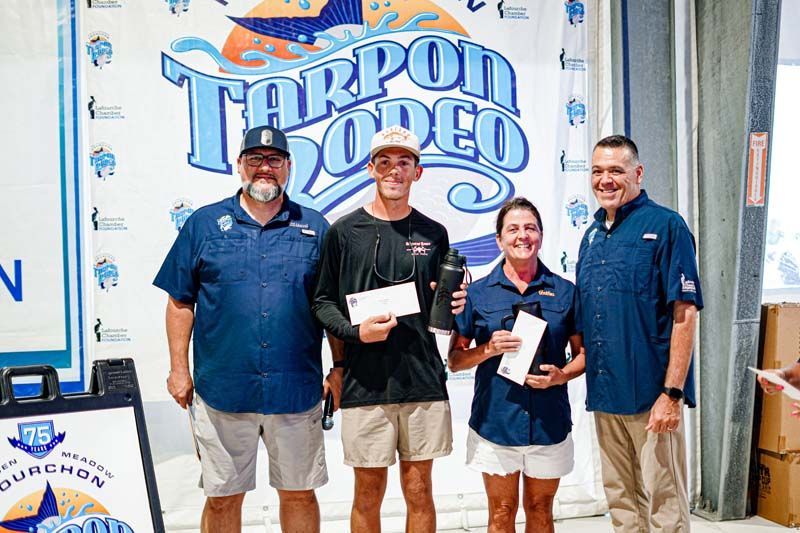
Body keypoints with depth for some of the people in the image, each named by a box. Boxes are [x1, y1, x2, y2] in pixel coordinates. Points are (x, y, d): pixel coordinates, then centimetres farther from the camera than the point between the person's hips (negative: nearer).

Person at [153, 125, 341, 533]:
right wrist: (178, 369, 1)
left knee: (299, 494, 13)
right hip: (222, 391, 0)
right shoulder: (204, 224, 4)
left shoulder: (314, 228, 5)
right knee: (222, 498, 11)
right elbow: (180, 301, 5)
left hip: (297, 390, 1)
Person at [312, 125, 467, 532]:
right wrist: (356, 332, -15)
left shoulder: (434, 234, 8)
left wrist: (454, 306, -5)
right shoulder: (344, 232, 0)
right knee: (368, 494, 9)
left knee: (419, 491, 11)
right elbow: (323, 303, 1)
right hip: (365, 386, -2)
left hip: (424, 384, 2)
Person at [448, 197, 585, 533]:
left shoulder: (565, 291, 4)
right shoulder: (478, 293, 1)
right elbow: (454, 360, 2)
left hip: (549, 424, 1)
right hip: (495, 423, -1)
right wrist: (489, 348, -16)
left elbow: (582, 353, 8)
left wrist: (561, 376, -11)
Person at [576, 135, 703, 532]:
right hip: (605, 394, 6)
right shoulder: (592, 234, 12)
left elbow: (684, 313, -13)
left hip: (652, 394, -6)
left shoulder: (666, 226, -7)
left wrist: (672, 393, -17)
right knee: (620, 500, 16)